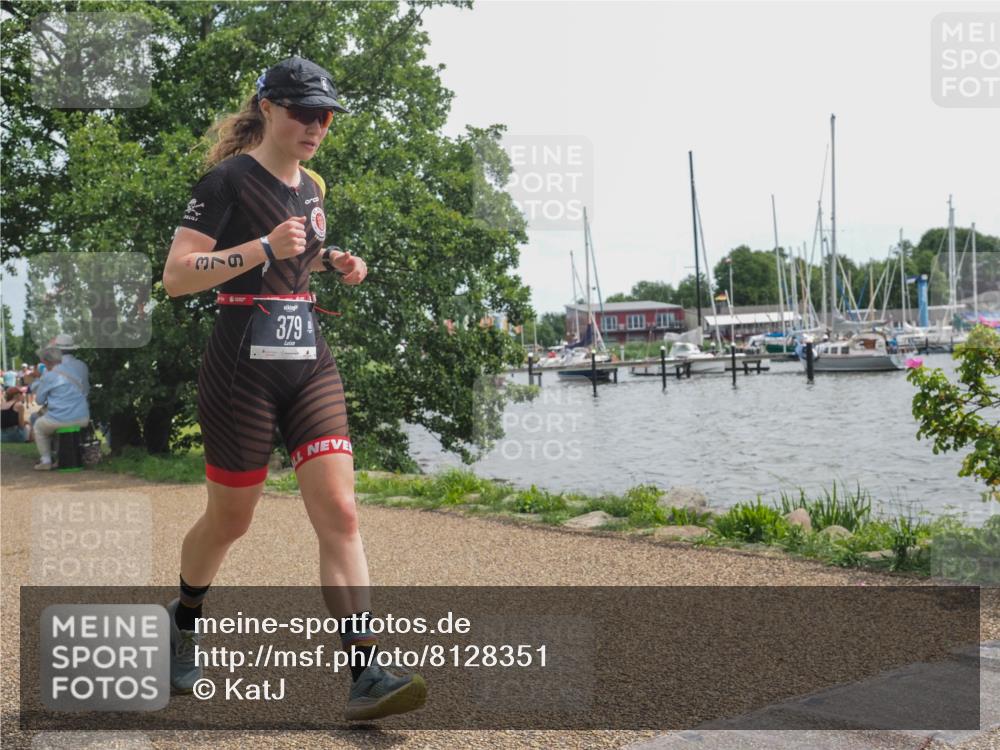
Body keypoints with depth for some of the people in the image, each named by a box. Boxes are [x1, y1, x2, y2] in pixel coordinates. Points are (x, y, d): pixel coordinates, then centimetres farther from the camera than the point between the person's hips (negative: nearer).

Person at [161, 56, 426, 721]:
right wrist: (265, 247, -23)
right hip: (242, 367, -5)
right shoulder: (229, 179, -7)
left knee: (340, 513, -8)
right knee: (231, 519, 8)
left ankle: (366, 673, -10)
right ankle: (184, 617, 39)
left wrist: (333, 261, 11)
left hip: (310, 363, 6)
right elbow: (175, 276, -14)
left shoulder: (312, 188, 14)